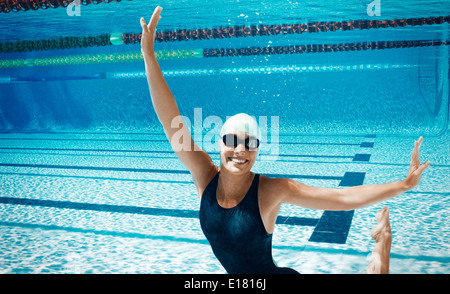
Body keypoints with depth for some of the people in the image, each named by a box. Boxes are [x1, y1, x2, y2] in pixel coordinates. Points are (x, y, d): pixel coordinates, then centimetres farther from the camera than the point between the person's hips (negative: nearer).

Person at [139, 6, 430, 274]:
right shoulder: (205, 177, -16)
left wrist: (404, 184, -25)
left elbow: (344, 197, -20)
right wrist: (149, 55, -29)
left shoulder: (270, 190, -24)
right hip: (236, 273, 4)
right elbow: (172, 122, -24)